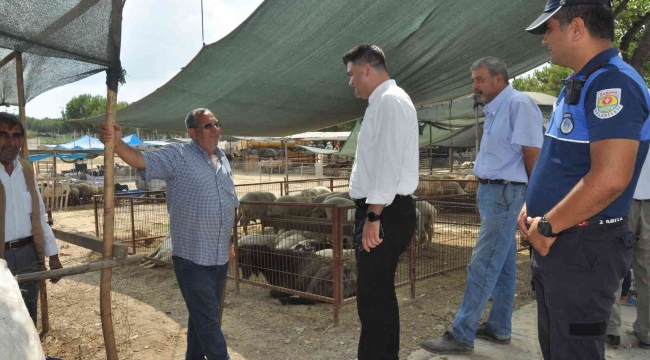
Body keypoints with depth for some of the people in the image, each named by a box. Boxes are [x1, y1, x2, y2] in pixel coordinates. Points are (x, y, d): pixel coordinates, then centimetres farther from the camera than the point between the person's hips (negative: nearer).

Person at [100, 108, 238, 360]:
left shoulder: (223, 161, 11)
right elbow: (142, 160, -26)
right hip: (192, 257, -7)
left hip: (219, 257, 7)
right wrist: (117, 143, -46)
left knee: (204, 315, 20)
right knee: (207, 319, 2)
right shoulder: (177, 156, -10)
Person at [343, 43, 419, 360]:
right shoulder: (382, 102, 19)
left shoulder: (390, 100, -13)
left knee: (372, 299, -5)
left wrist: (374, 218, -23)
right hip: (379, 212, 11)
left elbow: (389, 162, -22)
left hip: (386, 213, -11)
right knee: (380, 294, 19)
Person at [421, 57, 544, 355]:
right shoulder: (493, 110, 15)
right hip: (491, 190, 10)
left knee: (482, 266, -8)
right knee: (502, 265, 15)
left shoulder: (519, 104, -15)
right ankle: (498, 328, 25)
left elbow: (532, 153, -18)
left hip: (504, 192, -10)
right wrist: (484, 189, 14)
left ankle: (461, 336, -2)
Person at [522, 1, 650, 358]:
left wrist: (547, 227, -19)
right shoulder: (578, 84, 14)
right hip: (557, 242, 10)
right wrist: (533, 207, 8)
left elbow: (609, 178, -29)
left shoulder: (613, 83, -18)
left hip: (583, 245, -10)